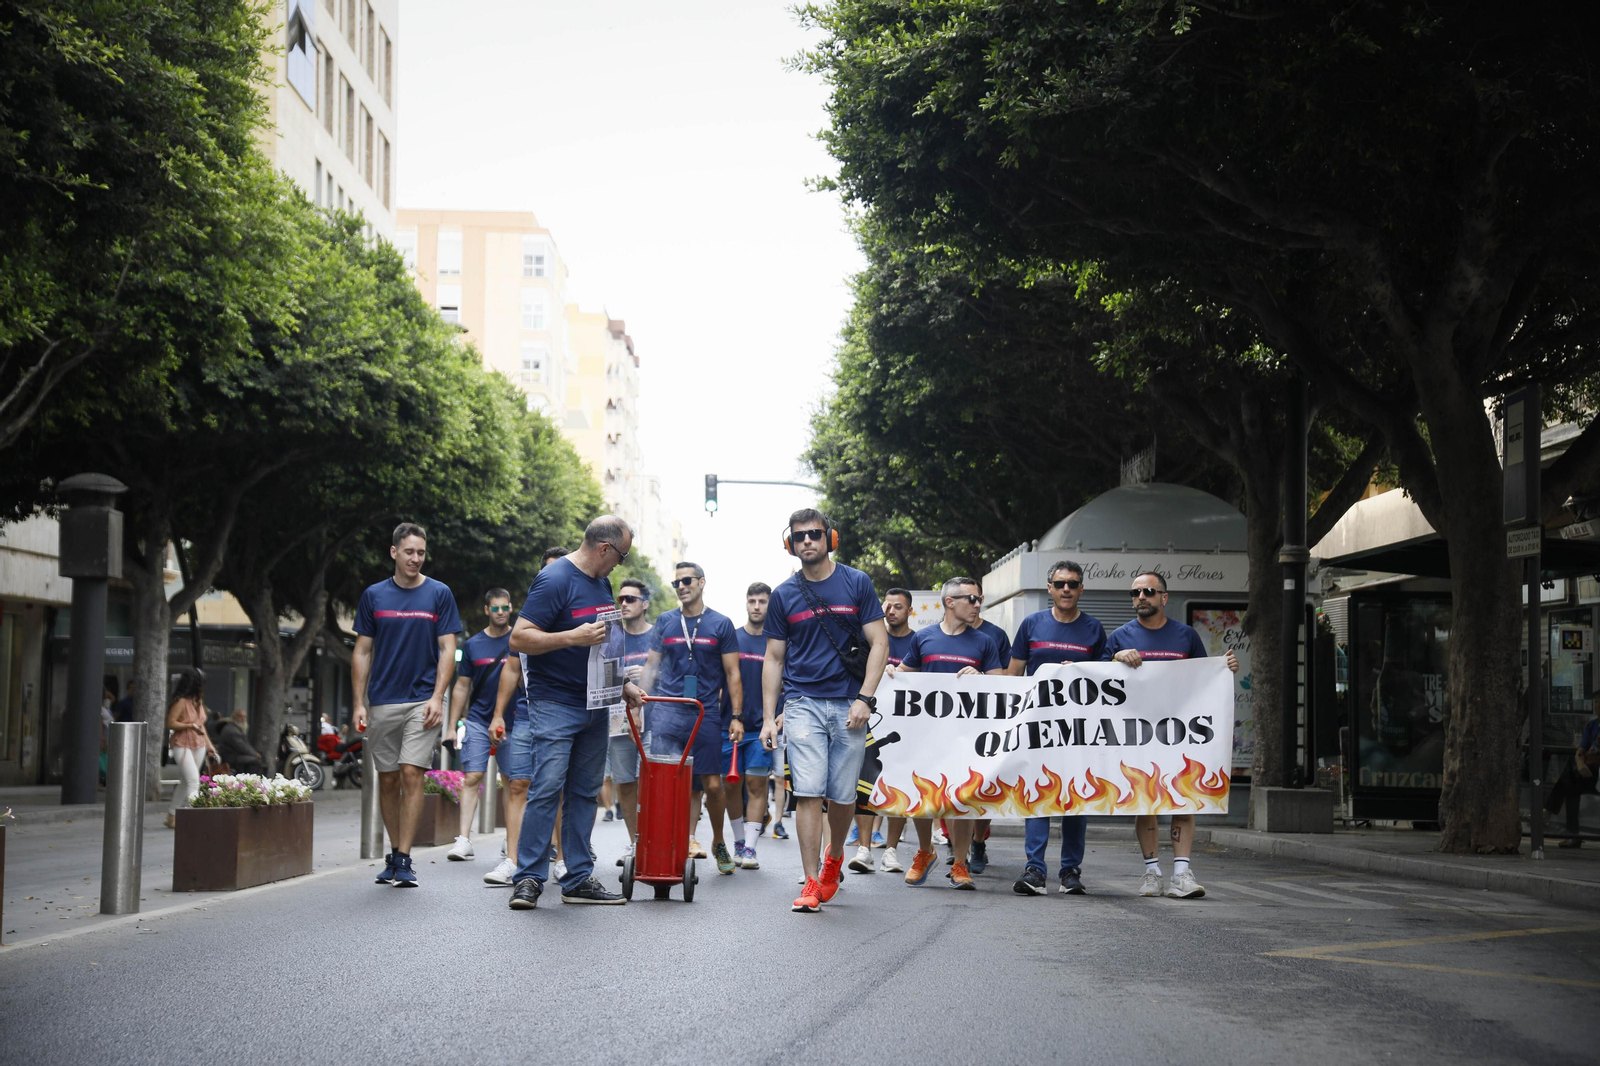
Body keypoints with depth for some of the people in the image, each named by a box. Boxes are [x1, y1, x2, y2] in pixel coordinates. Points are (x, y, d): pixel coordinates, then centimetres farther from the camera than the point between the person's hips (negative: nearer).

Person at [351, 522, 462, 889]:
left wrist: (437, 698, -10)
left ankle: (404, 861, -7)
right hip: (381, 703, 2)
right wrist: (358, 703, 2)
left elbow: (447, 650, 1)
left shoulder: (439, 594, 2)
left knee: (411, 774, -11)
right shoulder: (374, 595, 7)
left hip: (422, 701, -2)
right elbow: (362, 652, 9)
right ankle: (394, 853, 20)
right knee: (387, 780, 7)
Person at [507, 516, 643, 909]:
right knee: (547, 788, -11)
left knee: (585, 792, 9)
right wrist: (573, 636, -25)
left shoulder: (601, 583, 14)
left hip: (595, 706, 8)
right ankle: (529, 879, -4)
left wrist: (623, 685, 20)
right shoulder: (554, 580, -13)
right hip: (555, 704, -8)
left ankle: (579, 879, 13)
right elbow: (518, 639, -17)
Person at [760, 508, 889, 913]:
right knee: (808, 792, -9)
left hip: (848, 706, 0)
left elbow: (879, 644, 2)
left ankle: (834, 857, 32)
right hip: (803, 703, 0)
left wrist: (864, 698, -9)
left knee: (843, 795, 5)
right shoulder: (784, 595, 8)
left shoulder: (857, 584, 4)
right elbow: (774, 658, 11)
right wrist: (768, 718, 4)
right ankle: (812, 883, -5)